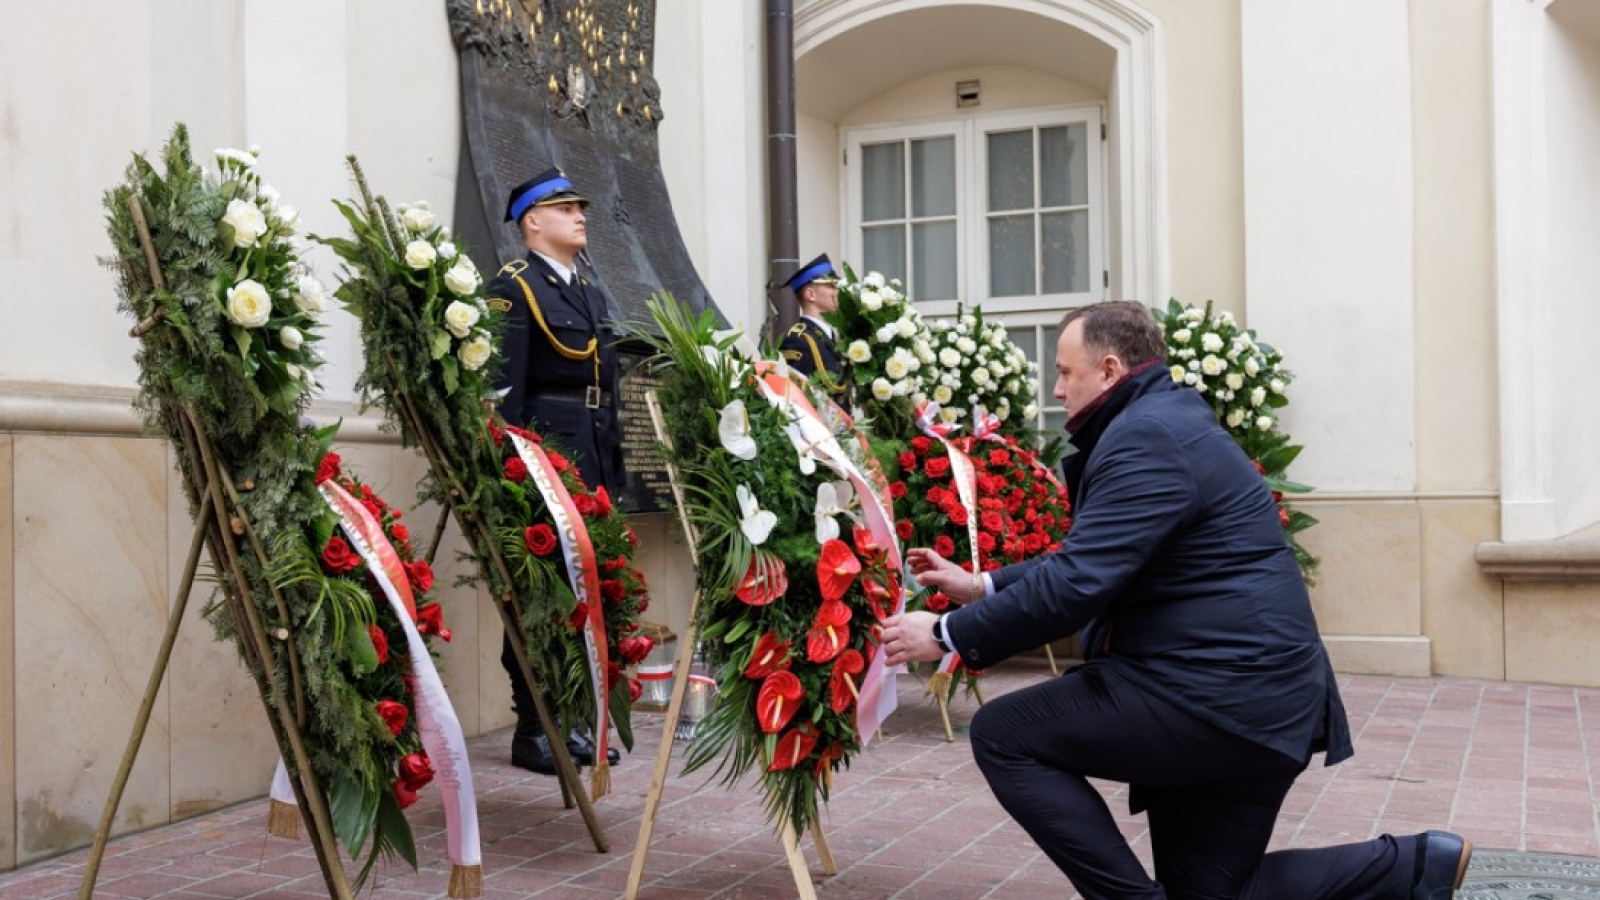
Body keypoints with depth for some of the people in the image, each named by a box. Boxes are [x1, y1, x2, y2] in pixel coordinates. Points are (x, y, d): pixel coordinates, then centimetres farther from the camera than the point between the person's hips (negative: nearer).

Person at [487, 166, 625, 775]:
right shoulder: (514, 287, -6)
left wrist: (612, 463, 16)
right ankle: (532, 730, 4)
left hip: (595, 456, 8)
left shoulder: (591, 290, 20)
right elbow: (505, 387, -14)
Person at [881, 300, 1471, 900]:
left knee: (1002, 735, -8)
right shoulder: (1158, 422, 18)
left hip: (1222, 692, -11)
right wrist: (983, 585, 17)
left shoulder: (1147, 436, -16)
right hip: (1255, 694, 11)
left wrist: (949, 635, -14)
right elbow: (1088, 561, 24)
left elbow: (1078, 582, -23)